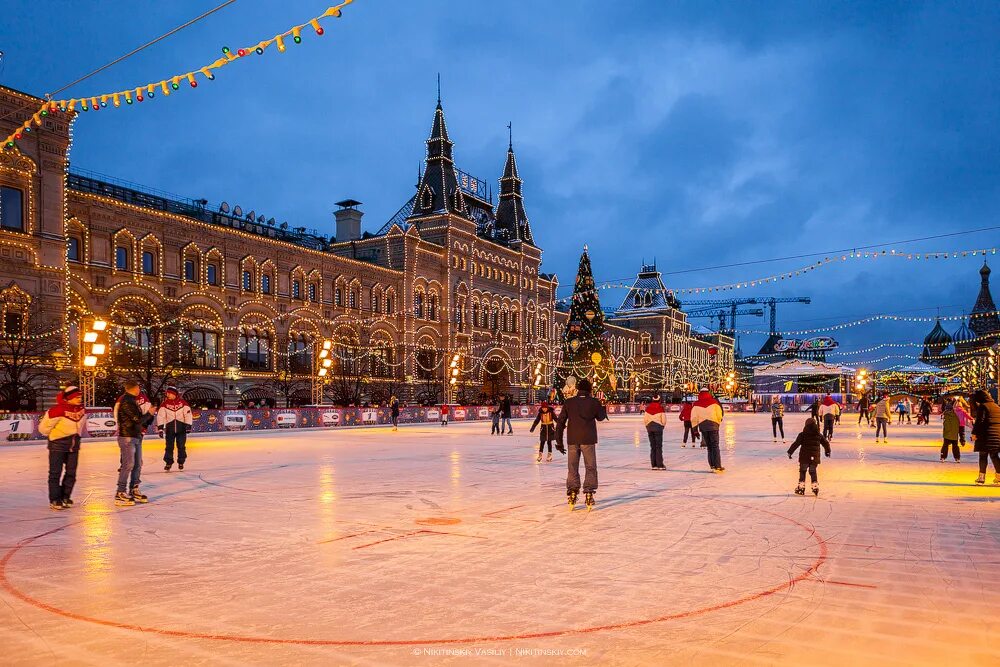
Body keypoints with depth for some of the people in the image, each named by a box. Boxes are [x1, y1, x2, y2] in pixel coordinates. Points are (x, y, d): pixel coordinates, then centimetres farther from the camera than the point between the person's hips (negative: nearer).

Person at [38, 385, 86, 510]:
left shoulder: (82, 409, -1)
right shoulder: (58, 410, -22)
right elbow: (44, 427, -13)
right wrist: (52, 436, 2)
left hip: (74, 444, 6)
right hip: (58, 444, -6)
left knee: (71, 472, 9)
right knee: (55, 472, 0)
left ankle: (65, 497, 22)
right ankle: (54, 500, 8)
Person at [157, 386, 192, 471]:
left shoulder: (182, 402, -6)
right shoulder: (165, 403, -4)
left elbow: (188, 414, -6)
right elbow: (160, 415, -5)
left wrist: (188, 426, -11)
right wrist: (160, 428, -10)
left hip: (181, 428, -1)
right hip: (170, 428, 1)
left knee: (181, 446, 4)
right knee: (169, 446, 1)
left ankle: (181, 462, 17)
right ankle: (168, 463, 12)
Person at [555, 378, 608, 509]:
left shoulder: (568, 402, 1)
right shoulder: (594, 402, -3)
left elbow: (560, 422, 2)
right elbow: (600, 417, 14)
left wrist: (559, 440, 9)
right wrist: (603, 407, 33)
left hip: (572, 440, 2)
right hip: (588, 440, -2)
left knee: (572, 468, 12)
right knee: (591, 468, 7)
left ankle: (572, 492, 10)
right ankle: (589, 493, 1)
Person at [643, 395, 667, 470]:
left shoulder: (648, 408, 3)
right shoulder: (660, 407, -7)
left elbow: (645, 419, 4)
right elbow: (663, 419, -8)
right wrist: (663, 426, 11)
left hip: (650, 427, 4)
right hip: (658, 427, -4)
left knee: (652, 446, 9)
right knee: (659, 446, -1)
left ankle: (654, 465, 8)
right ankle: (660, 465, -4)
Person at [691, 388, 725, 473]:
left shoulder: (696, 404, 5)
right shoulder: (714, 402, 2)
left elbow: (694, 418, 1)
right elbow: (719, 415, 0)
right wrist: (718, 423, 17)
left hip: (702, 426, 2)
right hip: (713, 425, -2)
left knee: (709, 446, 12)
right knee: (715, 446, 0)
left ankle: (712, 465, 9)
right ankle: (718, 466, -6)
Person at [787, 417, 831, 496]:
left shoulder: (802, 435, -9)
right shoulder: (819, 435, 3)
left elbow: (796, 444, -14)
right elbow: (826, 443, 15)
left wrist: (790, 452, -9)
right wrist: (827, 451, 33)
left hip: (804, 458, -3)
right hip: (814, 458, 3)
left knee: (802, 472, 7)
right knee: (813, 472, 15)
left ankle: (801, 487, 6)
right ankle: (815, 487, 9)